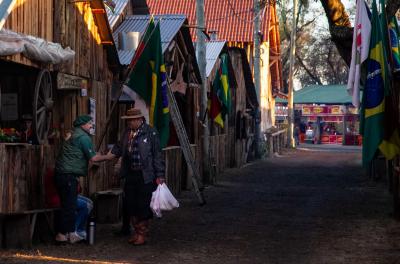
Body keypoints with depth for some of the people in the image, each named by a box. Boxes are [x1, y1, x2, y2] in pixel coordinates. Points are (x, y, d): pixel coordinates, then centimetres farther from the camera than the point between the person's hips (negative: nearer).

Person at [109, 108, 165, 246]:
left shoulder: (150, 133, -8)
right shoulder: (127, 132, 10)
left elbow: (157, 155, -8)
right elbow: (119, 148, 20)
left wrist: (160, 175, -11)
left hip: (145, 176, -6)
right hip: (130, 174, 6)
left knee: (143, 205, 0)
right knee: (130, 204, 11)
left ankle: (142, 234, 13)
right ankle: (136, 231, 26)